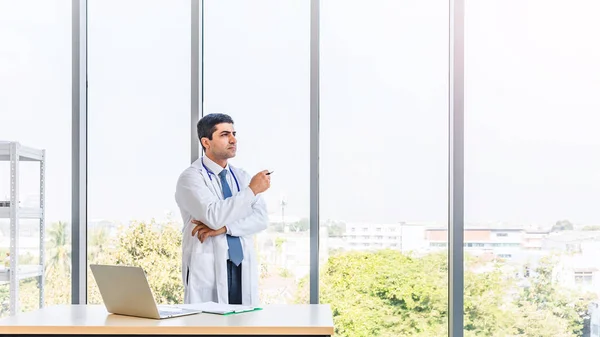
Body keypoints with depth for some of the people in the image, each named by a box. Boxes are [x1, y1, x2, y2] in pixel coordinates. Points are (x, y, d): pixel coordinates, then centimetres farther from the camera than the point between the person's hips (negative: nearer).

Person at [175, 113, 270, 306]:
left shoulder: (242, 177, 14)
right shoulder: (191, 178, -4)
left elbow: (261, 218, 1)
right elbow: (213, 216, -20)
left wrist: (224, 228, -14)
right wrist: (251, 190, -17)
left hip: (244, 269, 5)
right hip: (208, 270, -5)